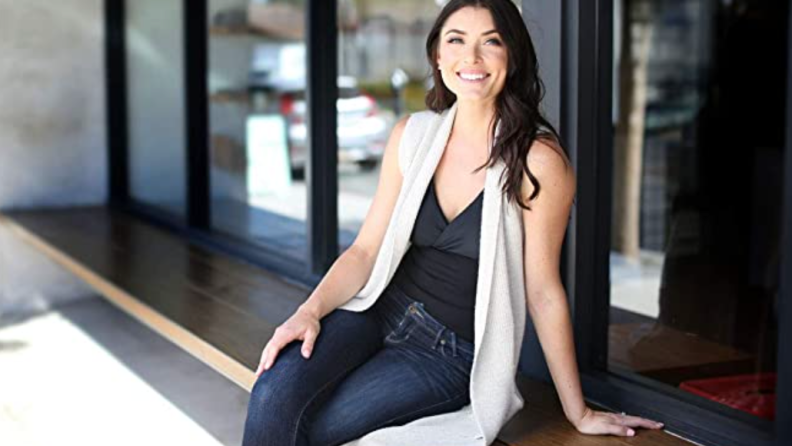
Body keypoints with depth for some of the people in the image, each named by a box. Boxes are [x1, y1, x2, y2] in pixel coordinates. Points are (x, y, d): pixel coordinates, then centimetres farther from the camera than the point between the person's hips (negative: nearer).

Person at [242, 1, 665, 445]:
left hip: (452, 354, -4)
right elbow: (366, 249, 3)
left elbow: (543, 291, -8)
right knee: (275, 395, -24)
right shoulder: (413, 135, 1)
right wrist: (310, 310, -15)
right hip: (380, 309, 4)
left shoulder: (538, 160, -15)